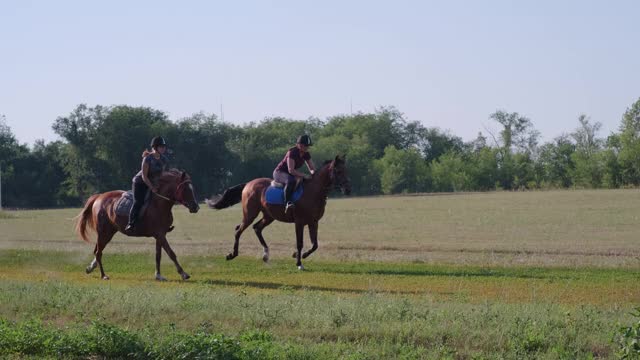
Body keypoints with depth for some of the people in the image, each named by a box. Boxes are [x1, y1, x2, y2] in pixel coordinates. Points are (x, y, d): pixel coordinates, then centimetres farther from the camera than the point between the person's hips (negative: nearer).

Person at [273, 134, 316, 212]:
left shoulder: (306, 154, 0)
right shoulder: (292, 152, -23)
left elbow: (312, 168, 4)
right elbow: (291, 170, -29)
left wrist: (313, 172, -21)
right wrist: (304, 176, -36)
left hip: (291, 174, 8)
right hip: (279, 173, -8)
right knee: (291, 180, -41)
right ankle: (287, 202, -46)